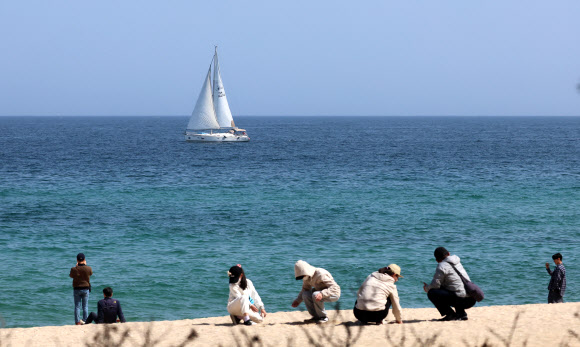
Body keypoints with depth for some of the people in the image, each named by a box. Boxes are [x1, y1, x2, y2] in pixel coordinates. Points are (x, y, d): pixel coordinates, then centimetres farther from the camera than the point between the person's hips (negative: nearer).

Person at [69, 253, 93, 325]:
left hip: (77, 289, 0)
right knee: (85, 306, 9)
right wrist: (85, 265, 18)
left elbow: (71, 276, 7)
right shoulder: (88, 269, -12)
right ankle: (85, 321, 8)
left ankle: (77, 322, 4)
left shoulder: (74, 269, -14)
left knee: (77, 306, 5)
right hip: (85, 289, 1)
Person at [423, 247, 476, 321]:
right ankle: (461, 313, 16)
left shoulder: (442, 266, -5)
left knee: (431, 293, -5)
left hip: (461, 299, -8)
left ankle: (450, 314, -8)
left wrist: (426, 288, 15)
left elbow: (435, 285, -7)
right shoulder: (457, 263, 22)